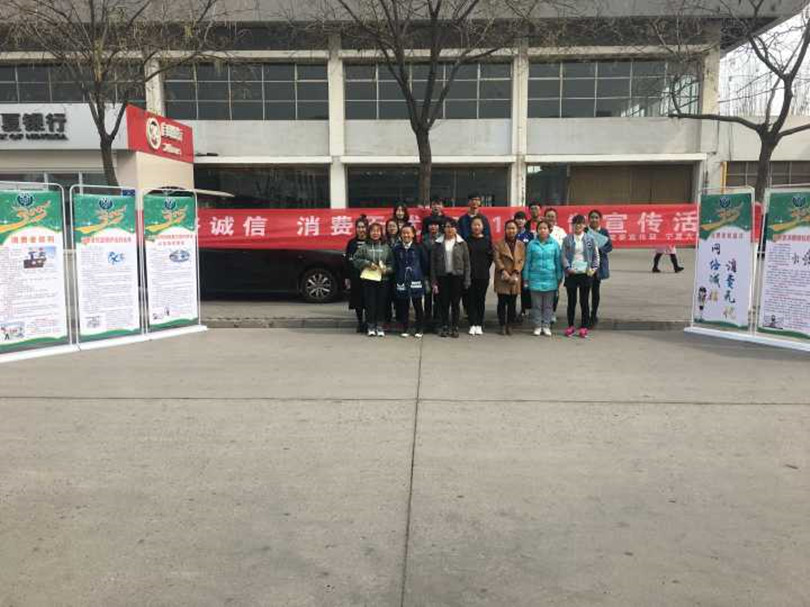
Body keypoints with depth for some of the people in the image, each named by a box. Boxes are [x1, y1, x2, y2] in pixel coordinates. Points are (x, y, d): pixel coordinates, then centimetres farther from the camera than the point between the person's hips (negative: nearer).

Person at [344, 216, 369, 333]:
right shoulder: (352, 242, 8)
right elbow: (347, 260, 9)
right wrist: (347, 277, 6)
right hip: (355, 276, 3)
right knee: (357, 301, 7)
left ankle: (367, 322, 10)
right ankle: (360, 322, 18)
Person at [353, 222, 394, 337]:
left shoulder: (386, 247, 7)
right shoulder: (364, 246, 3)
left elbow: (391, 263, 9)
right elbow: (356, 260, -1)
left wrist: (387, 269, -9)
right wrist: (368, 264, -11)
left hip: (383, 279, 1)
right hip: (368, 279, -1)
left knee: (381, 303, 4)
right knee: (370, 303, 0)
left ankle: (379, 326, 14)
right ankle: (371, 327, 11)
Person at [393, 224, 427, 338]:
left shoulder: (418, 248, 1)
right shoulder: (397, 249, 5)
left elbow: (424, 265, 3)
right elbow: (395, 266, 6)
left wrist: (423, 279, -1)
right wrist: (396, 281, 1)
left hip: (416, 282, -1)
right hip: (402, 282, 1)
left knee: (418, 305, 5)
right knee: (403, 306, 6)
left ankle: (419, 329, 14)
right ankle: (404, 329, 15)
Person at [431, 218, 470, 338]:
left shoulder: (461, 243, 2)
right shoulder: (438, 243, 4)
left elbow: (466, 262, 2)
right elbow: (433, 263, 3)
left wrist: (467, 280, -5)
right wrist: (433, 281, -3)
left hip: (457, 276, -1)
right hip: (442, 276, 1)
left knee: (455, 303, 4)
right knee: (444, 303, 4)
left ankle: (455, 327, 14)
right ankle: (445, 327, 15)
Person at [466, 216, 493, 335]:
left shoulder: (487, 241, 5)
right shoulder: (467, 241, 2)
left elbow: (490, 257, 7)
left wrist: (485, 268, 1)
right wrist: (467, 270, -2)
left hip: (483, 275, 1)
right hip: (470, 275, -1)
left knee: (481, 299, 5)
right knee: (471, 299, 2)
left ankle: (479, 325, 12)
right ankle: (473, 324, 7)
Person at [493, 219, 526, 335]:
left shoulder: (521, 245, 10)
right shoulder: (498, 244, 4)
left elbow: (522, 260, 2)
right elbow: (496, 258, -5)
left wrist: (515, 273, -11)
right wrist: (503, 271, -16)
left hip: (515, 278, 2)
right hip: (502, 278, -2)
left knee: (512, 303, 6)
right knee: (502, 303, 1)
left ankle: (509, 325, 14)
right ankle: (502, 325, 8)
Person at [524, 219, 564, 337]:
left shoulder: (554, 244, 3)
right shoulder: (532, 244, 1)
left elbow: (558, 261, 7)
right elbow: (527, 262, 5)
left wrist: (559, 278, 6)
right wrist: (526, 278, 3)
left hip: (550, 279, 1)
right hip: (535, 278, 0)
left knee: (548, 305, 6)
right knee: (536, 304, 5)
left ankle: (546, 326, 14)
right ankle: (538, 326, 14)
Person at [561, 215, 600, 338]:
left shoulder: (590, 239, 5)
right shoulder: (567, 239, 4)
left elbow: (596, 255, 8)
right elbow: (564, 256, 1)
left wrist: (594, 268, -4)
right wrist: (567, 267, -12)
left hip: (585, 273, 0)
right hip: (571, 274, 0)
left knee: (584, 301, 4)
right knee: (571, 301, 7)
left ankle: (584, 327, 13)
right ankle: (570, 326, 17)